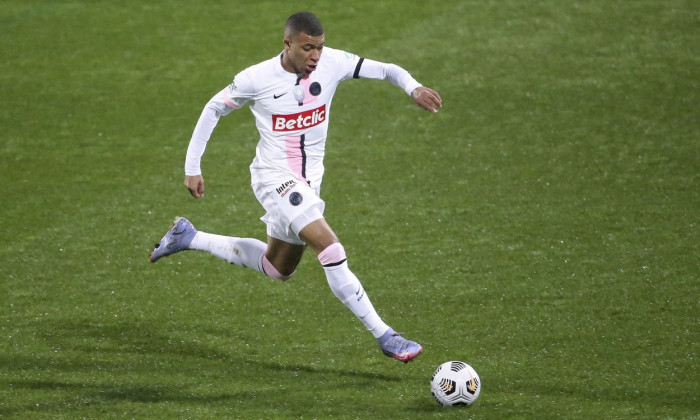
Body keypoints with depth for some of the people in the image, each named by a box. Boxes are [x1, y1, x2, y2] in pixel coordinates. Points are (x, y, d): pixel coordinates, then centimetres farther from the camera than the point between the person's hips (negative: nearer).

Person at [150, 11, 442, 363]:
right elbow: (213, 110, 0)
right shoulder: (256, 79, -15)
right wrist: (192, 168, 0)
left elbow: (384, 69, -6)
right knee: (330, 249, -23)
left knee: (278, 268, 23)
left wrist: (413, 87, -28)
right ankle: (384, 336, -21)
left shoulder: (331, 63, -8)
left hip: (308, 180, 7)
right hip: (275, 177, -7)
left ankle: (188, 238, 37)